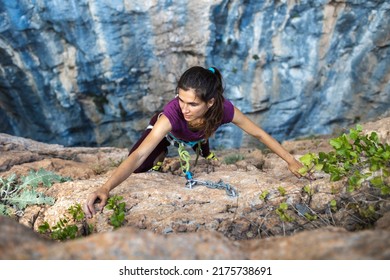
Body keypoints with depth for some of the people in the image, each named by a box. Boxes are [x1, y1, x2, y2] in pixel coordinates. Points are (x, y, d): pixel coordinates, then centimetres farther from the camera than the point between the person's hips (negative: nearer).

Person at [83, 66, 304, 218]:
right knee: (139, 169, -17)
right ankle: (163, 153, 15)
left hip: (196, 137, 3)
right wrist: (106, 188, -67)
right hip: (167, 131, -3)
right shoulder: (172, 113, -49)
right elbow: (138, 155, -55)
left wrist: (291, 160, -21)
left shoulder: (224, 109, -40)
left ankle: (202, 148, 33)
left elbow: (259, 133, -25)